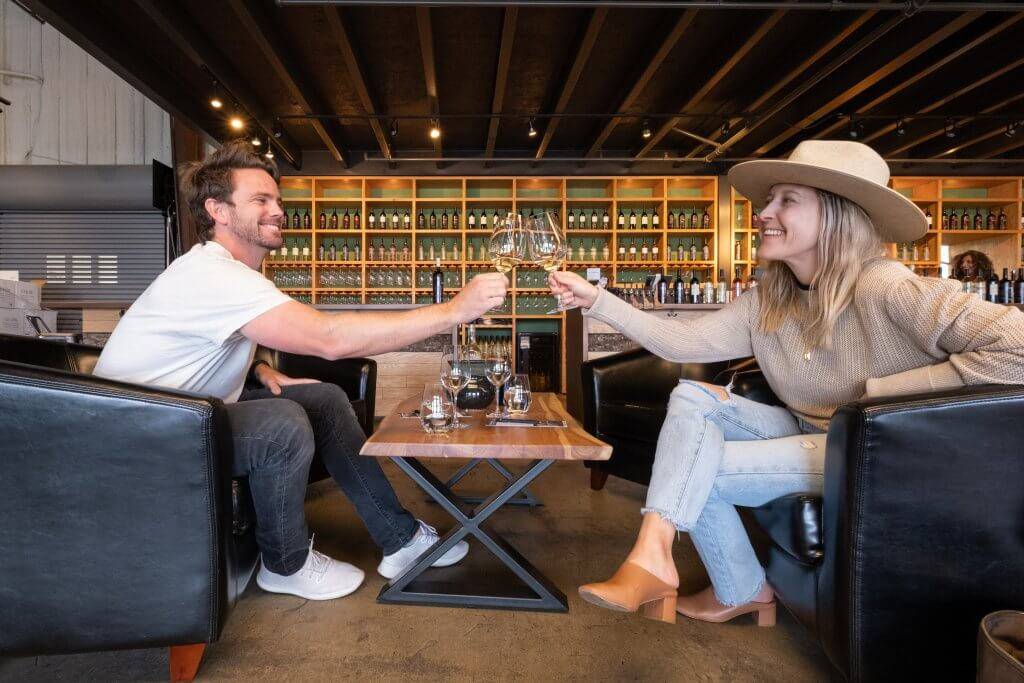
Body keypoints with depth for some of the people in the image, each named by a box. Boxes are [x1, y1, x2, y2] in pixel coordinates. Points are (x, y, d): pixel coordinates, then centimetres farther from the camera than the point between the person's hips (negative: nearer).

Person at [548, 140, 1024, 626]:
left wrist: (877, 392, -23)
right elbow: (682, 341, -6)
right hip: (807, 434, 7)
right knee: (691, 398, -13)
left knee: (696, 470, -17)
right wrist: (596, 300, -12)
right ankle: (653, 556, -16)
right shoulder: (768, 300, 0)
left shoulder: (885, 288, -21)